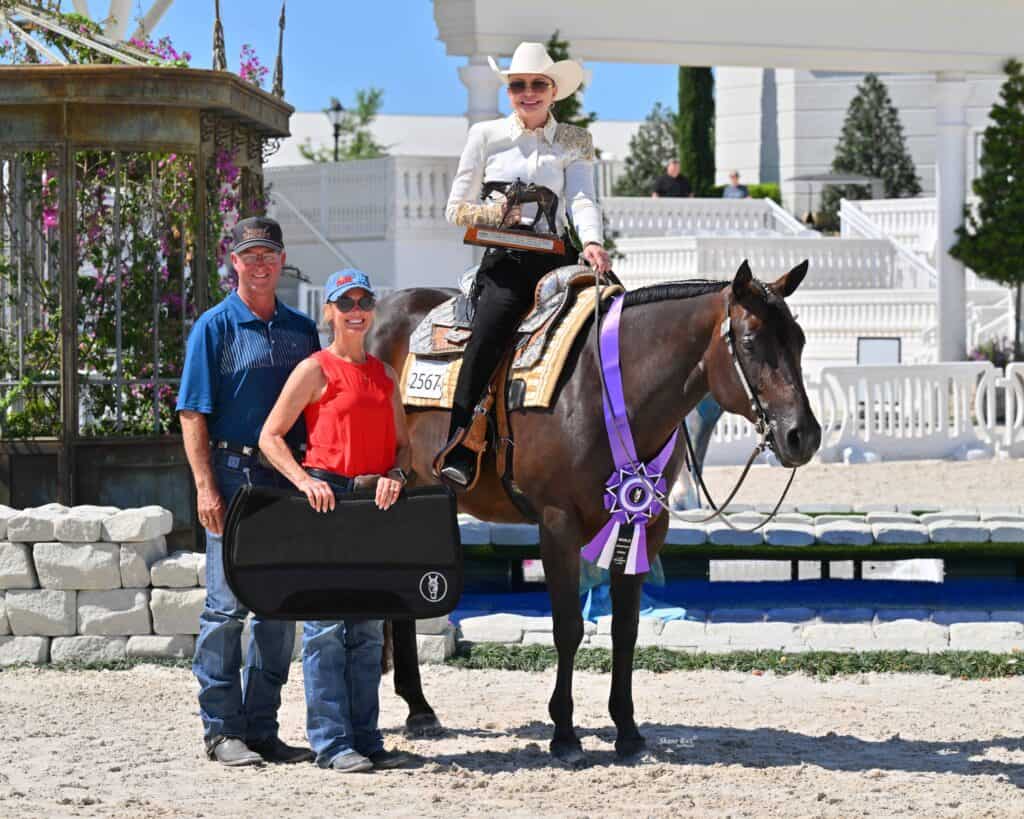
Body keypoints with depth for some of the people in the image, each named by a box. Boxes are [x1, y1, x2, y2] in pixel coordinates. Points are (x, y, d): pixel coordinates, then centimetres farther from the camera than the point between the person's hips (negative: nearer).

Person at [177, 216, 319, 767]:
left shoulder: (301, 330, 12)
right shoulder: (215, 326, -2)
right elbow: (193, 414, -6)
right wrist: (206, 487, -15)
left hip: (289, 479, 5)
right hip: (234, 476, -5)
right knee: (228, 605, -2)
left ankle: (261, 726, 17)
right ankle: (221, 729, 3)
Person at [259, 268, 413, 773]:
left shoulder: (384, 373, 15)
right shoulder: (316, 370, -2)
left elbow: (402, 443, 14)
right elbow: (271, 436, -5)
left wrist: (395, 476, -7)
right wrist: (305, 481, -18)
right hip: (327, 497, -6)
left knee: (368, 626, 10)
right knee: (327, 624, -6)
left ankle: (366, 738, 17)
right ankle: (331, 742, -3)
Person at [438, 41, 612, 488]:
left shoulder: (576, 142, 12)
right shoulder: (486, 136, 10)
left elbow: (583, 200, -3)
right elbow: (456, 208, 11)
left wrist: (592, 242, -24)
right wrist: (495, 213, -9)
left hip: (557, 255, 3)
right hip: (505, 260, -2)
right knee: (489, 330, -27)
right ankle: (457, 453, -29)